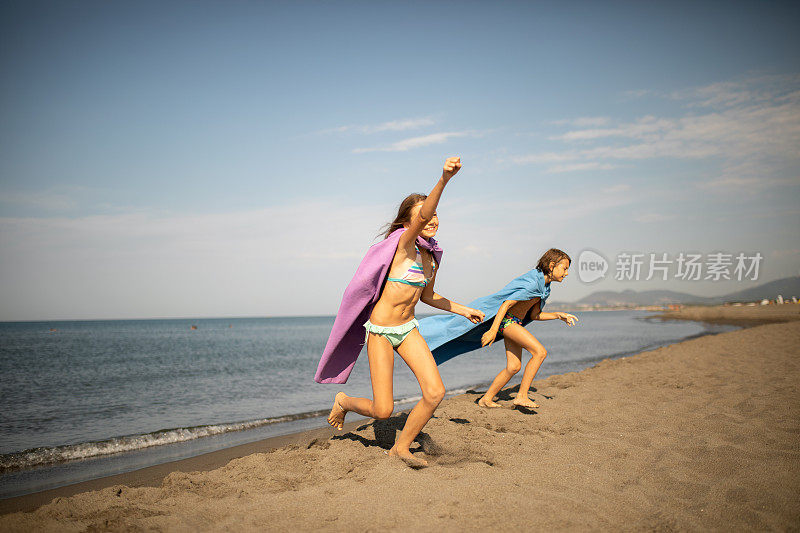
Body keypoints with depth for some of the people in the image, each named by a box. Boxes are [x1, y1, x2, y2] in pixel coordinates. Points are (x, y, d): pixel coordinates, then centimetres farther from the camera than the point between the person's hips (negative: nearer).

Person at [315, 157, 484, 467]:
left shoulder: (432, 257, 7)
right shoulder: (404, 243, -16)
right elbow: (422, 218, -38)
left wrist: (463, 310, 20)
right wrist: (444, 179, -54)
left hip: (408, 329, 7)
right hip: (380, 331, -7)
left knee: (435, 393, -7)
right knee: (382, 411, -5)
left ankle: (401, 448, 15)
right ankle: (343, 401, 29)